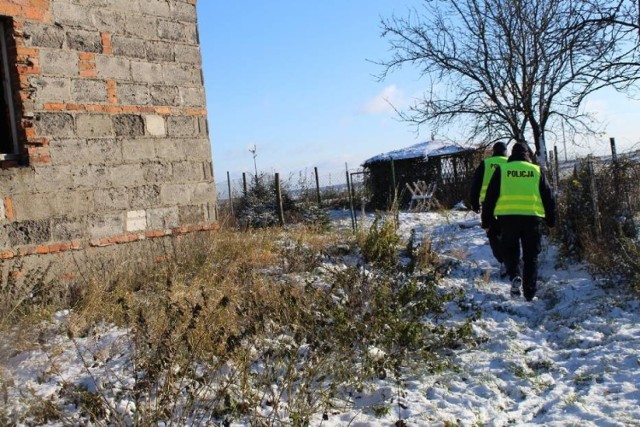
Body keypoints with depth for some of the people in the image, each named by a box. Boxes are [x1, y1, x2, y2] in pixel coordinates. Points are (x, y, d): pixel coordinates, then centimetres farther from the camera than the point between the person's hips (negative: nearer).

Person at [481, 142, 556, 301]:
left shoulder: (502, 170, 6)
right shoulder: (537, 171, 10)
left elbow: (490, 197, 5)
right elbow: (549, 197, 13)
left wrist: (486, 220, 10)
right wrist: (551, 220, 22)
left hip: (507, 217, -1)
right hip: (532, 217, 1)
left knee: (510, 251, 14)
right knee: (531, 256, 10)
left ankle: (515, 276, -13)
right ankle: (530, 292, 11)